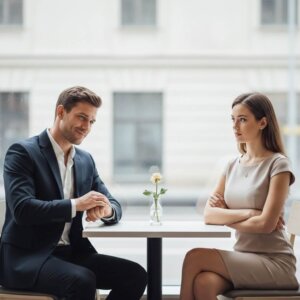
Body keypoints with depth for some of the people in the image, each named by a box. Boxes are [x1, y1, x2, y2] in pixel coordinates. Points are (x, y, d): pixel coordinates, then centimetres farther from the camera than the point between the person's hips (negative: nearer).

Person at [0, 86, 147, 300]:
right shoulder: (23, 152, -8)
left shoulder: (86, 160, 14)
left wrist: (106, 209, -12)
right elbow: (22, 209, -20)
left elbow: (114, 205, 13)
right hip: (26, 257, -7)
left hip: (72, 253, 7)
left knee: (135, 274, -11)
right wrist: (76, 205, -24)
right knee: (83, 281, -33)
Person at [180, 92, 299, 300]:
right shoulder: (233, 166, 13)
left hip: (275, 262, -5)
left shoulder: (278, 164, -6)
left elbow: (266, 224, -15)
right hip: (244, 258, 5)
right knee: (203, 282, -28)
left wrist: (227, 216, -2)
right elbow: (209, 215, 2)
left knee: (195, 257, -24)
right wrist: (249, 213, -11)